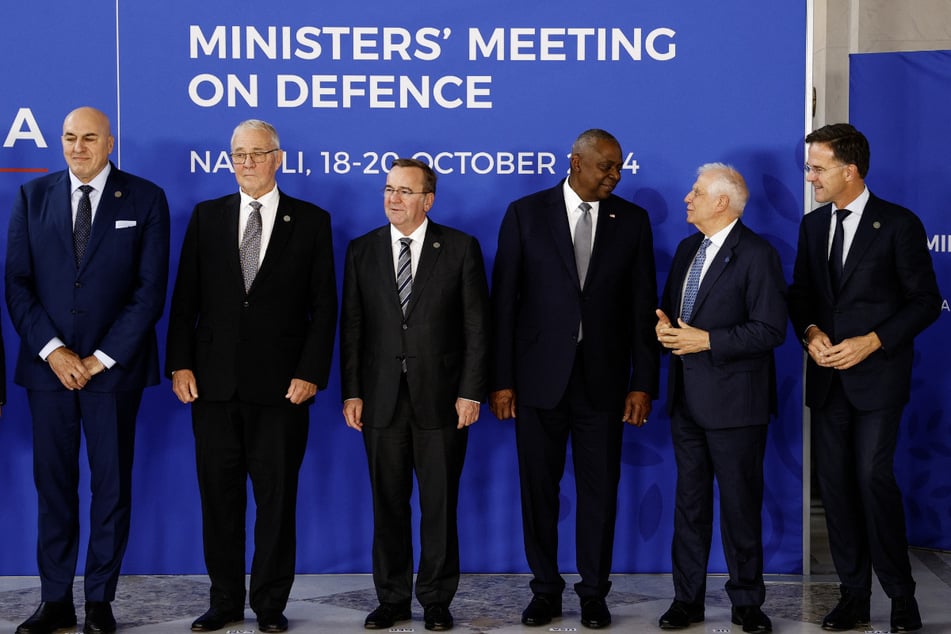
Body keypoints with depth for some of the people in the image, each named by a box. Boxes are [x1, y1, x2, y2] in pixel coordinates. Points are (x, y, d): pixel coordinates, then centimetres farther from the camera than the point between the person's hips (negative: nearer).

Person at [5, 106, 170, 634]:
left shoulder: (145, 199, 1)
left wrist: (101, 358, -9)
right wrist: (52, 351, -8)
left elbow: (150, 289, -4)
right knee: (53, 483, 6)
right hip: (47, 365, 2)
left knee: (111, 484, 4)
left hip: (114, 367, -2)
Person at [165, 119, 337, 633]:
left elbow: (324, 306, 1)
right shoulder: (206, 216, 9)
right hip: (214, 382, 2)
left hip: (281, 385, -2)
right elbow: (185, 298, 7)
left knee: (277, 499, 4)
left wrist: (311, 373, -7)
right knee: (219, 496, 7)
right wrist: (180, 364, -2)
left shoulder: (311, 221, 4)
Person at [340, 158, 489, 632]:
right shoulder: (362, 251, 7)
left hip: (441, 397, -2)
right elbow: (351, 327, 6)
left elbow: (476, 325, -2)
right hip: (381, 398, 2)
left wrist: (471, 392, -7)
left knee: (440, 505, 5)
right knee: (388, 505, 8)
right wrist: (351, 392, 0)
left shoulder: (461, 249, 0)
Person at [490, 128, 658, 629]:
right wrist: (501, 380, -4)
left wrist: (643, 382, -2)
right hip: (540, 375, 0)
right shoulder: (525, 214, -1)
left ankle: (594, 592, 19)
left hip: (602, 377, 1)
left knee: (599, 489, 5)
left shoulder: (632, 220, 4)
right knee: (538, 488, 8)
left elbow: (643, 306, 3)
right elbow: (504, 301, -1)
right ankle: (545, 589, 22)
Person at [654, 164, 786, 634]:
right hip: (687, 397, 7)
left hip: (733, 401, -7)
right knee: (689, 501, 12)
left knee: (740, 503, 4)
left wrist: (707, 340, -19)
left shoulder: (756, 255, -11)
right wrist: (664, 325, -1)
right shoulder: (687, 249, 13)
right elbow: (668, 306, 22)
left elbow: (770, 330, -17)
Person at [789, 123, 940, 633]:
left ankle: (901, 593, 5)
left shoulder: (898, 224, -5)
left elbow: (926, 300, -5)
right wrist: (810, 332, -5)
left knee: (874, 479, -11)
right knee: (834, 483, 5)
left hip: (877, 375, -5)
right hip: (827, 376, 5)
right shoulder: (813, 224, 11)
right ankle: (853, 593, 16)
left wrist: (871, 341, -15)